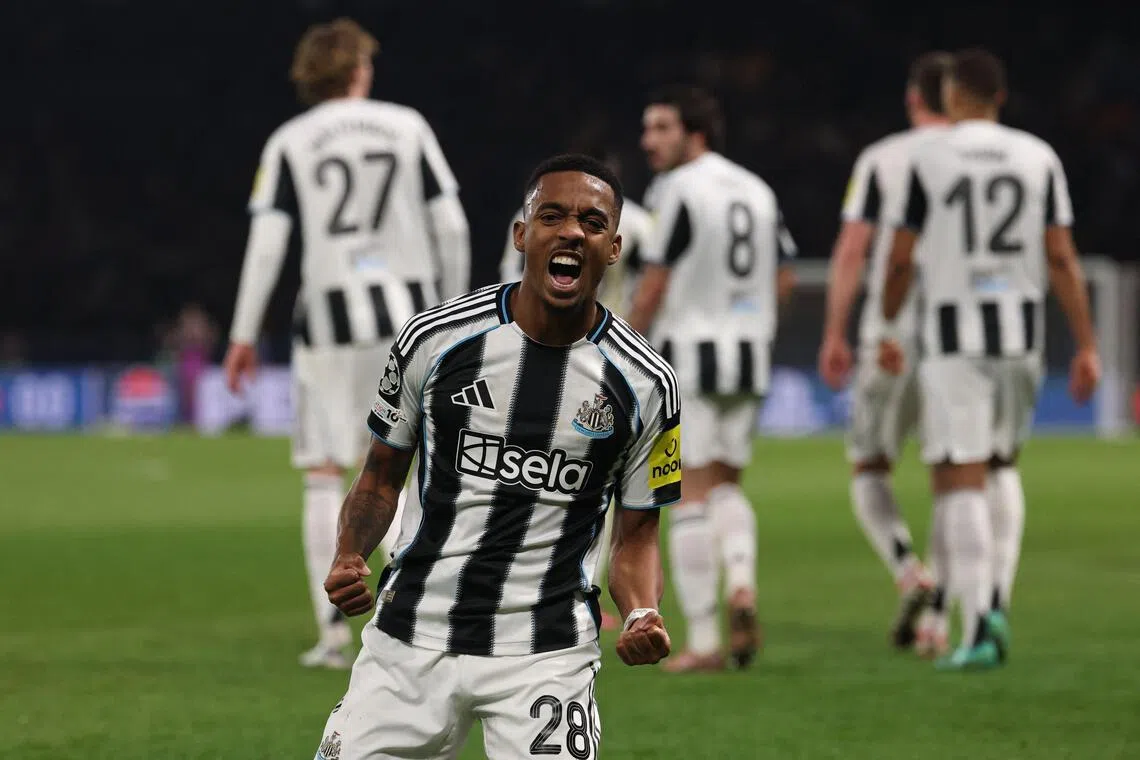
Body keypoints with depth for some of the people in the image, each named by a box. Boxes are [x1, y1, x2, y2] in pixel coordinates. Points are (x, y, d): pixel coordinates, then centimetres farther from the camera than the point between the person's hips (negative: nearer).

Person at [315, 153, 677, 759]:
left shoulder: (646, 384, -1)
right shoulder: (435, 338, -1)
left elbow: (636, 536, 7)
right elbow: (381, 477, 10)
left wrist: (642, 615, -13)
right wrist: (349, 561, -9)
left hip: (546, 656, -1)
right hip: (411, 638, 1)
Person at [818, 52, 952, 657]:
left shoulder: (881, 160, -1)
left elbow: (852, 250, -5)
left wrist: (834, 334, 0)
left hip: (893, 335, -2)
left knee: (870, 470, 12)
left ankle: (908, 573, -13)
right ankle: (937, 619, 3)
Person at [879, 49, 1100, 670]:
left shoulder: (928, 161, -5)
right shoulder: (1038, 159, 3)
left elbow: (901, 260, -1)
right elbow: (1061, 258, -1)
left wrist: (888, 329, 16)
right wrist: (1086, 347, 2)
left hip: (953, 336, -4)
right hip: (1021, 331, 4)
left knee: (960, 479, -2)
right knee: (1001, 463, 23)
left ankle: (977, 630, -12)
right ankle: (997, 600, 8)